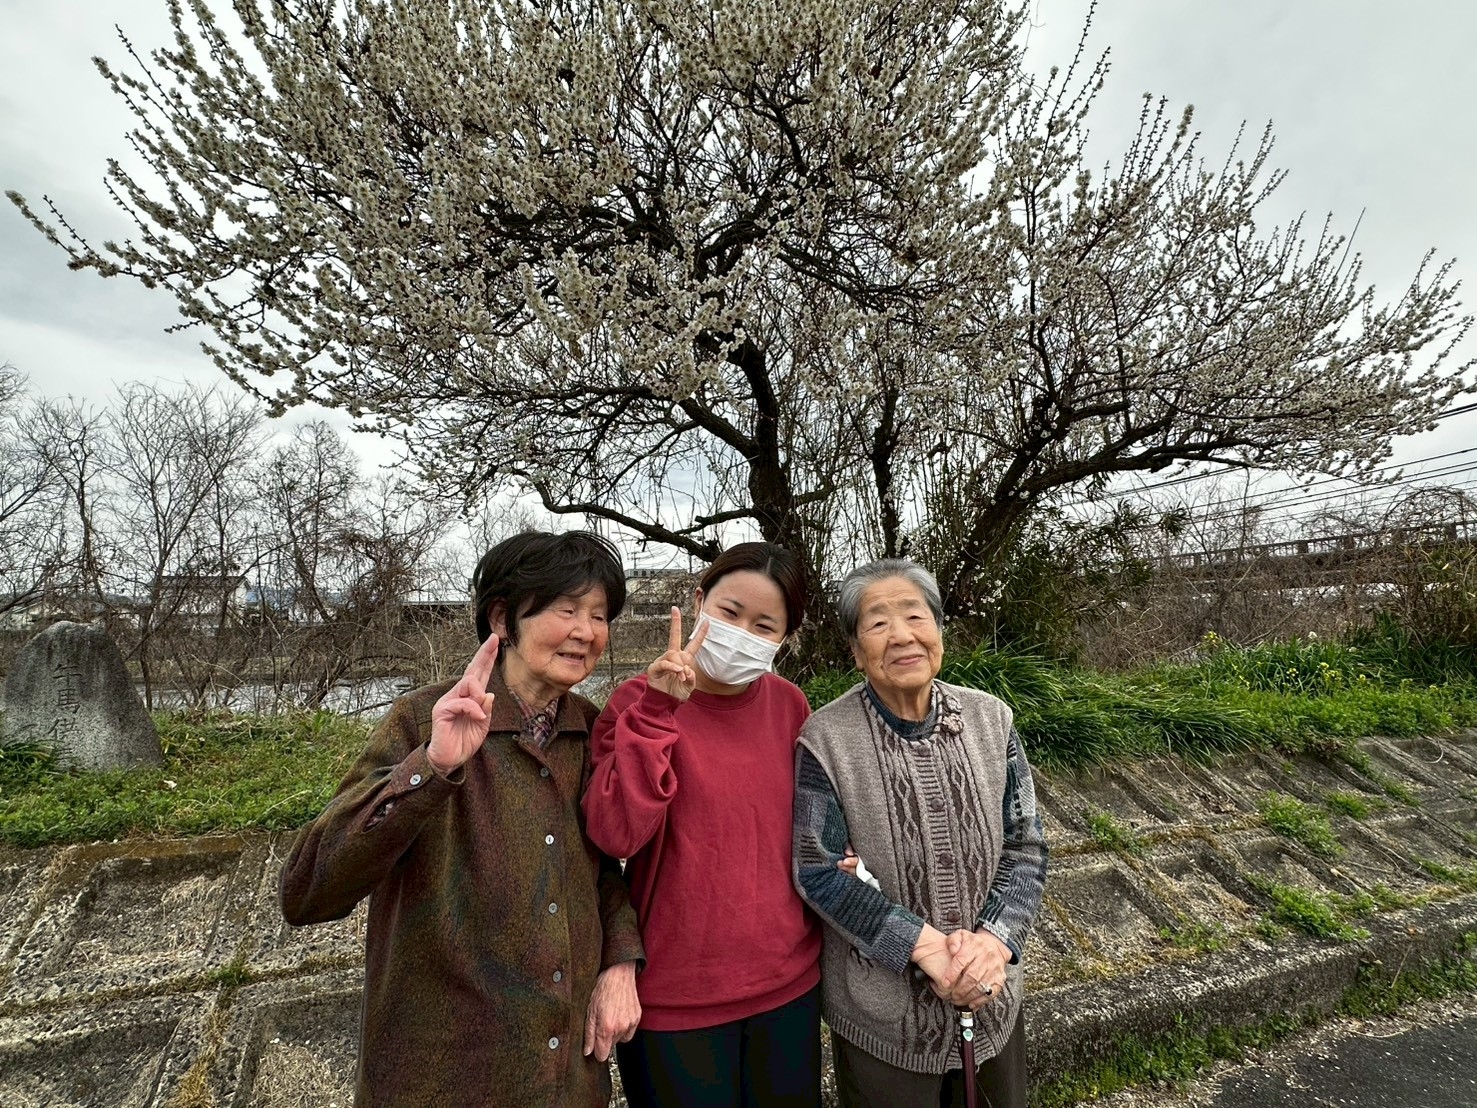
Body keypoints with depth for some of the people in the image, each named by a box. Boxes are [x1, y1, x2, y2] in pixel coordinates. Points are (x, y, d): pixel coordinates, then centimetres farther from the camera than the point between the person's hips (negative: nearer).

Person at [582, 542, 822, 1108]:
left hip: (790, 980, 4)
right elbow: (616, 834, -26)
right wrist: (656, 711, -32)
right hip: (676, 996, -3)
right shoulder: (640, 700, -13)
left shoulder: (790, 705, -3)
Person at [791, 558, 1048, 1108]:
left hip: (991, 997, 4)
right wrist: (924, 946, -21)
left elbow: (1025, 846, -3)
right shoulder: (826, 739, -19)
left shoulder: (990, 719, -8)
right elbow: (818, 872, -16)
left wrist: (994, 939, -18)